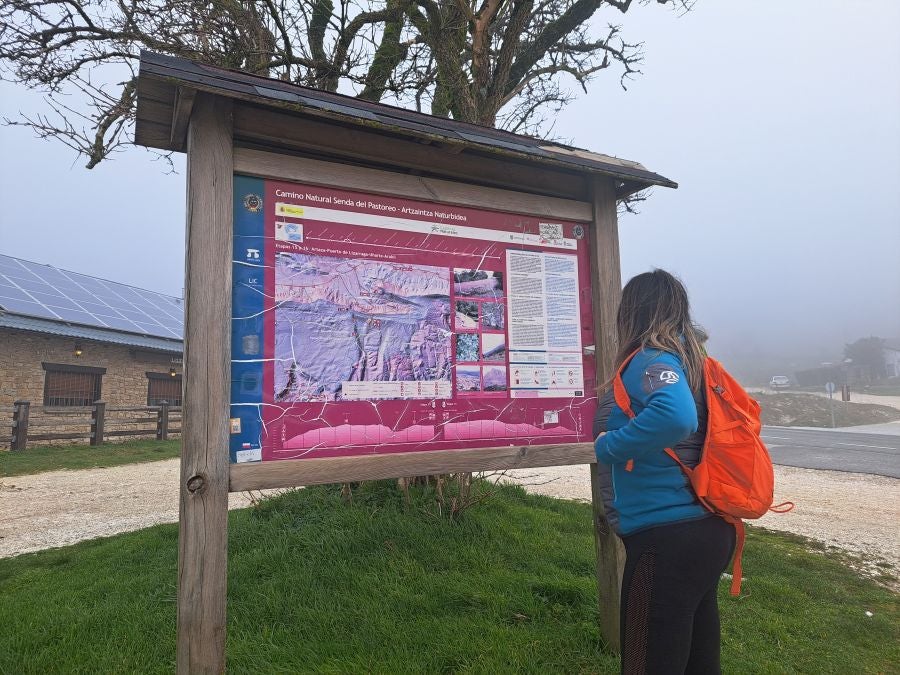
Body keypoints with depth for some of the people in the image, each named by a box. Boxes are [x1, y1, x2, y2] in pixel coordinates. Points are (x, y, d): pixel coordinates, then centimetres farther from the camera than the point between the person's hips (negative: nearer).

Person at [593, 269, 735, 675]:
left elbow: (676, 415, -33)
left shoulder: (651, 358, -14)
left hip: (667, 535, -9)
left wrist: (607, 446, -20)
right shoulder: (691, 358, 11)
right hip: (705, 528, 9)